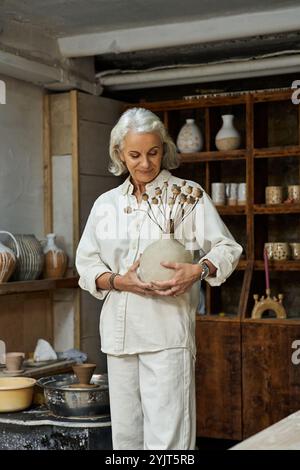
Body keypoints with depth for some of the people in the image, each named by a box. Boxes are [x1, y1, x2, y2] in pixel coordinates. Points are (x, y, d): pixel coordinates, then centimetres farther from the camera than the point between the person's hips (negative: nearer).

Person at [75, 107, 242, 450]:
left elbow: (226, 248, 3)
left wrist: (198, 270, -17)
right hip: (119, 331, 4)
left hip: (168, 331, -4)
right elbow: (86, 263, 13)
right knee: (125, 433, 10)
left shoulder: (188, 194, 3)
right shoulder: (106, 203, 12)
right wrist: (119, 281, -7)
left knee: (167, 435, -7)